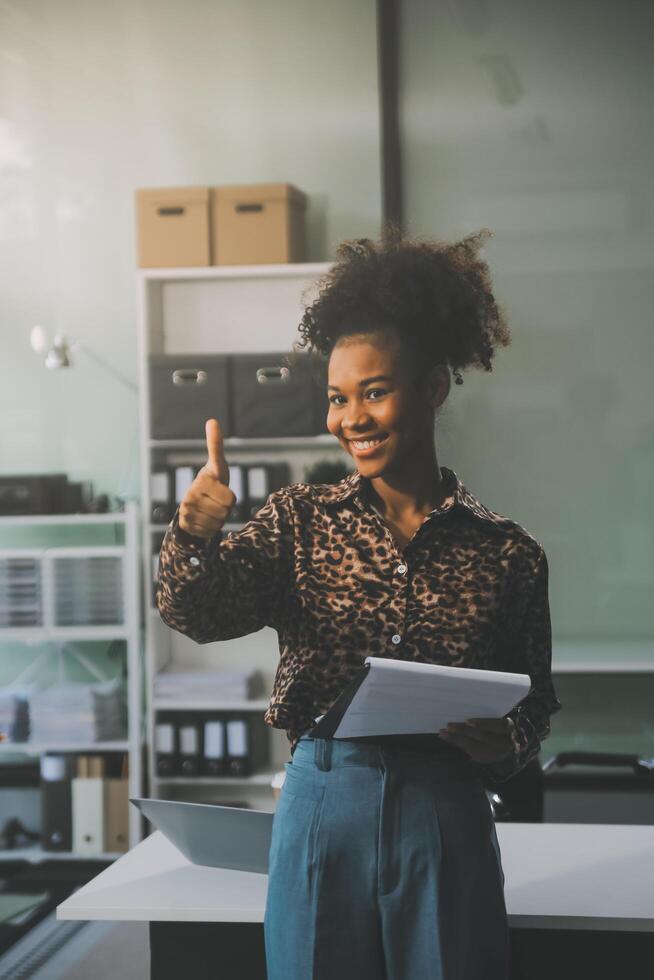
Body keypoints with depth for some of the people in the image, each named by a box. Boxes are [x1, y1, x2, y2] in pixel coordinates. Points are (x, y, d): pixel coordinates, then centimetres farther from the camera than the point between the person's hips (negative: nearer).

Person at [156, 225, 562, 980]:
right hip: (322, 803, 1)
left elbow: (534, 705, 7)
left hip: (445, 816, 0)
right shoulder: (301, 519, 4)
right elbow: (197, 614, -9)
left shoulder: (507, 553, 1)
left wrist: (499, 743, -16)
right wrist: (196, 535, -29)